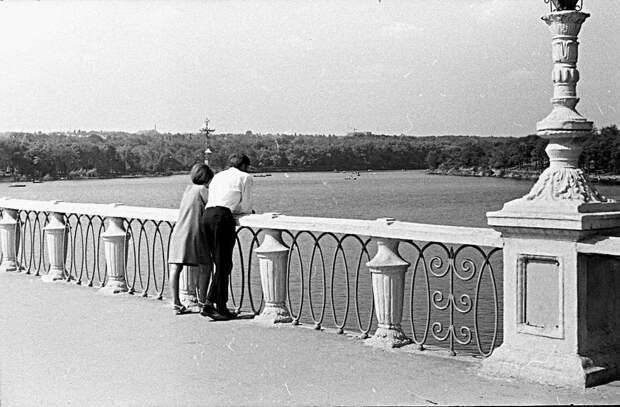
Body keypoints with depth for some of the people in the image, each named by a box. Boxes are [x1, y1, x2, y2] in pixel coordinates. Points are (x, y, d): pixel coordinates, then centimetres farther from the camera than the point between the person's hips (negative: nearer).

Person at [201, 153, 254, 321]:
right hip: (223, 217, -7)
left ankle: (209, 303, 5)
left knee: (219, 263, 13)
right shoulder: (245, 177, 10)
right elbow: (245, 207, 5)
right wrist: (251, 211, 28)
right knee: (224, 265, -1)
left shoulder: (218, 176, 29)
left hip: (207, 215, 7)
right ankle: (220, 308, 1)